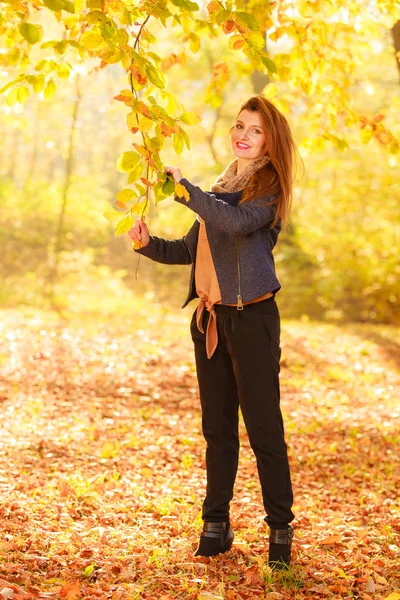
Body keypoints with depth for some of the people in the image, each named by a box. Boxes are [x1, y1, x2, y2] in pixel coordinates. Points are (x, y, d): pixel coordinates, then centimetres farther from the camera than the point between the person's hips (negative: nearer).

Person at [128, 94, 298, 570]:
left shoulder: (268, 189, -4)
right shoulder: (220, 189, 17)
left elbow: (237, 222, -26)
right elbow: (190, 249, 20)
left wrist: (183, 187, -21)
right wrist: (148, 243, 3)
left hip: (251, 317, -6)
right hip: (210, 318, 7)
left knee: (264, 429, -4)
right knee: (218, 429, 11)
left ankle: (281, 530, 7)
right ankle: (216, 524, 19)